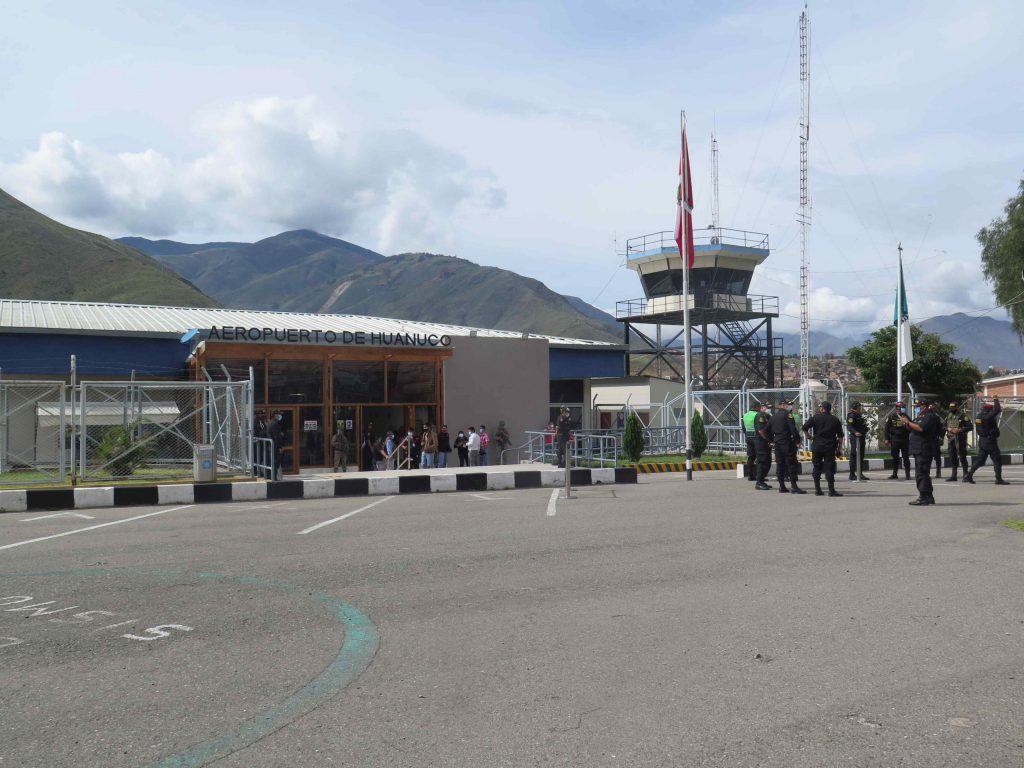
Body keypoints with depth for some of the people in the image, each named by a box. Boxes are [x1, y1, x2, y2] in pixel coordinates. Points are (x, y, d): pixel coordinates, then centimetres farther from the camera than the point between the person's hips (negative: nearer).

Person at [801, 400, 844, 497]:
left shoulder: (816, 417, 0)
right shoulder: (835, 420, 5)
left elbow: (804, 428, -6)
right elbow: (840, 436, 4)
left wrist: (810, 436, 10)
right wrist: (839, 449, 9)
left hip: (817, 446, 0)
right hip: (830, 448, 0)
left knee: (817, 467, 8)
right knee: (829, 468, 1)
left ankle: (817, 489, 8)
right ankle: (831, 490, -3)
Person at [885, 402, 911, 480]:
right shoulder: (891, 417, 3)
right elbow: (887, 428, 4)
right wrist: (887, 439, 0)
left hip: (905, 439, 1)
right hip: (895, 440, 0)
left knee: (906, 457, 0)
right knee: (895, 457, 6)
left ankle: (908, 474, 4)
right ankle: (895, 474, 15)